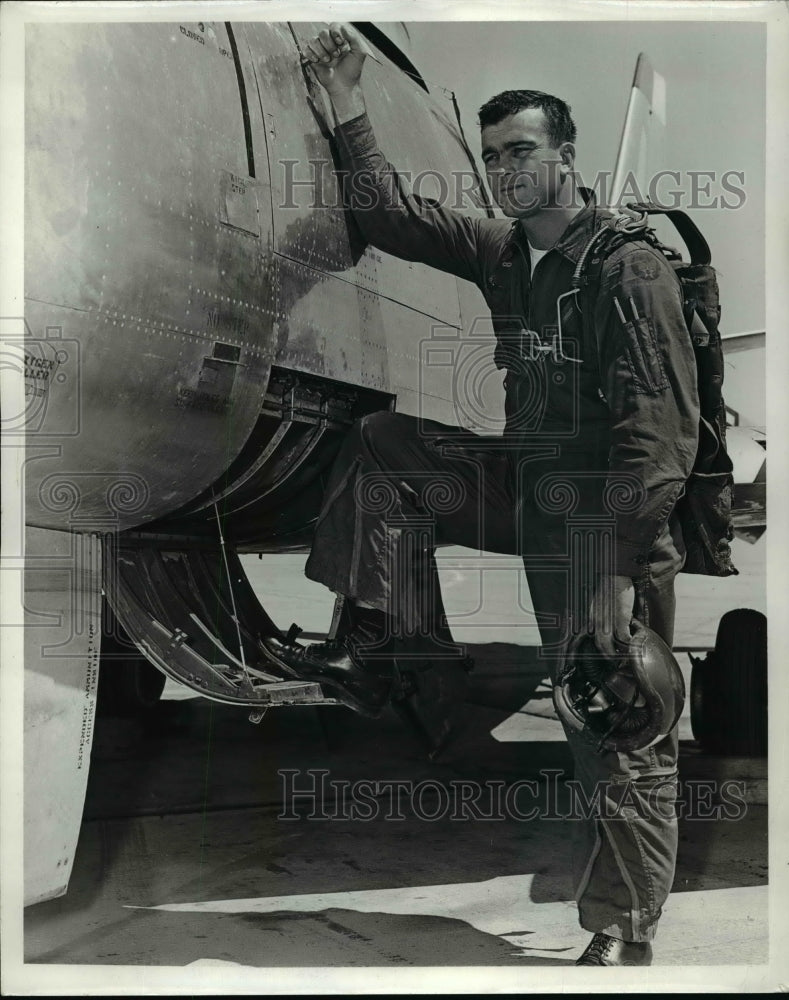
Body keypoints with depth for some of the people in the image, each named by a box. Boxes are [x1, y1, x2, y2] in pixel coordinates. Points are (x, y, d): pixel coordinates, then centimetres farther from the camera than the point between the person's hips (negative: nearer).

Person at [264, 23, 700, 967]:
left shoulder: (629, 266, -14)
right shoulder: (503, 253, 9)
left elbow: (662, 425, -19)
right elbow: (391, 214, 17)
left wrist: (623, 558, -25)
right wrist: (347, 106, 13)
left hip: (603, 515, -7)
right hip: (528, 487, 8)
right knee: (382, 445, 7)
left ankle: (622, 938, 7)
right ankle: (366, 649, 3)